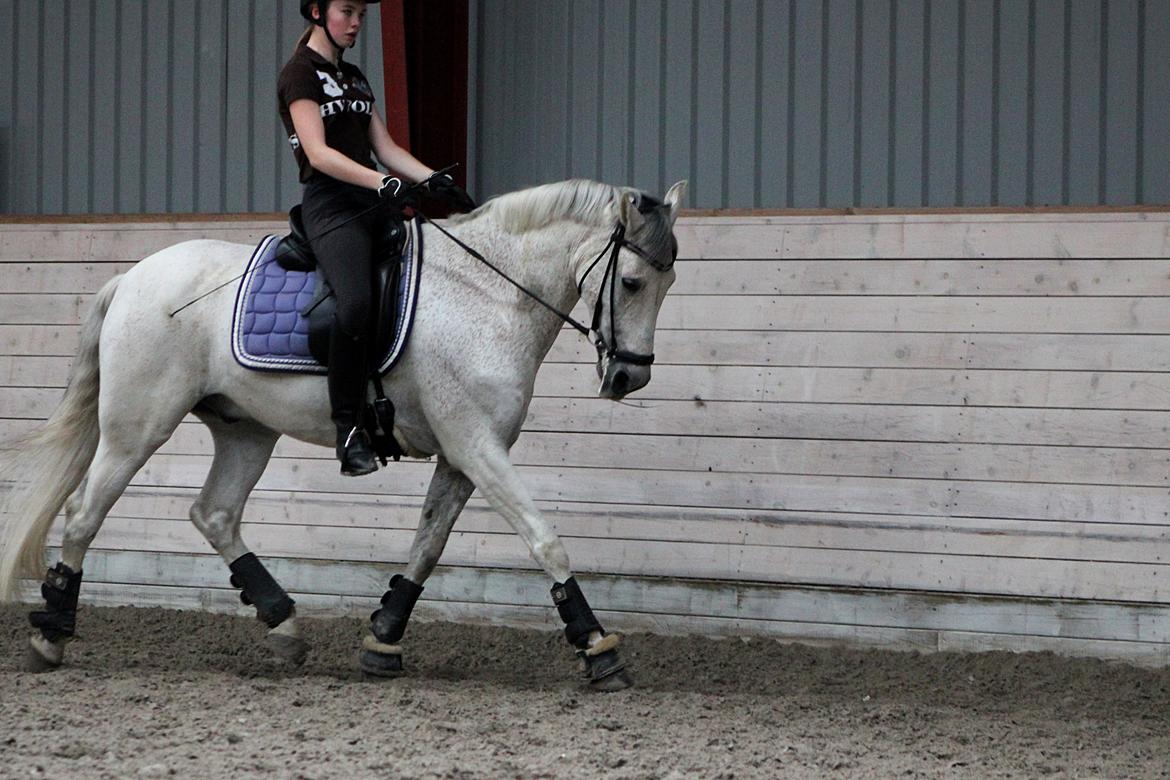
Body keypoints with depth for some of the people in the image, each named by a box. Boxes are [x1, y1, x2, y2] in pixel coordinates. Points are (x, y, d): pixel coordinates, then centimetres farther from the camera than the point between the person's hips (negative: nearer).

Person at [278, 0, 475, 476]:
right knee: (356, 303, -31)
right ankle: (348, 428, -24)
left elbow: (385, 148, 17)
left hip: (374, 205, 9)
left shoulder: (353, 77, 23)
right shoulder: (300, 73, -2)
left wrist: (433, 181, 0)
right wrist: (383, 183, -26)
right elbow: (318, 154, -14)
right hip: (330, 205, -9)